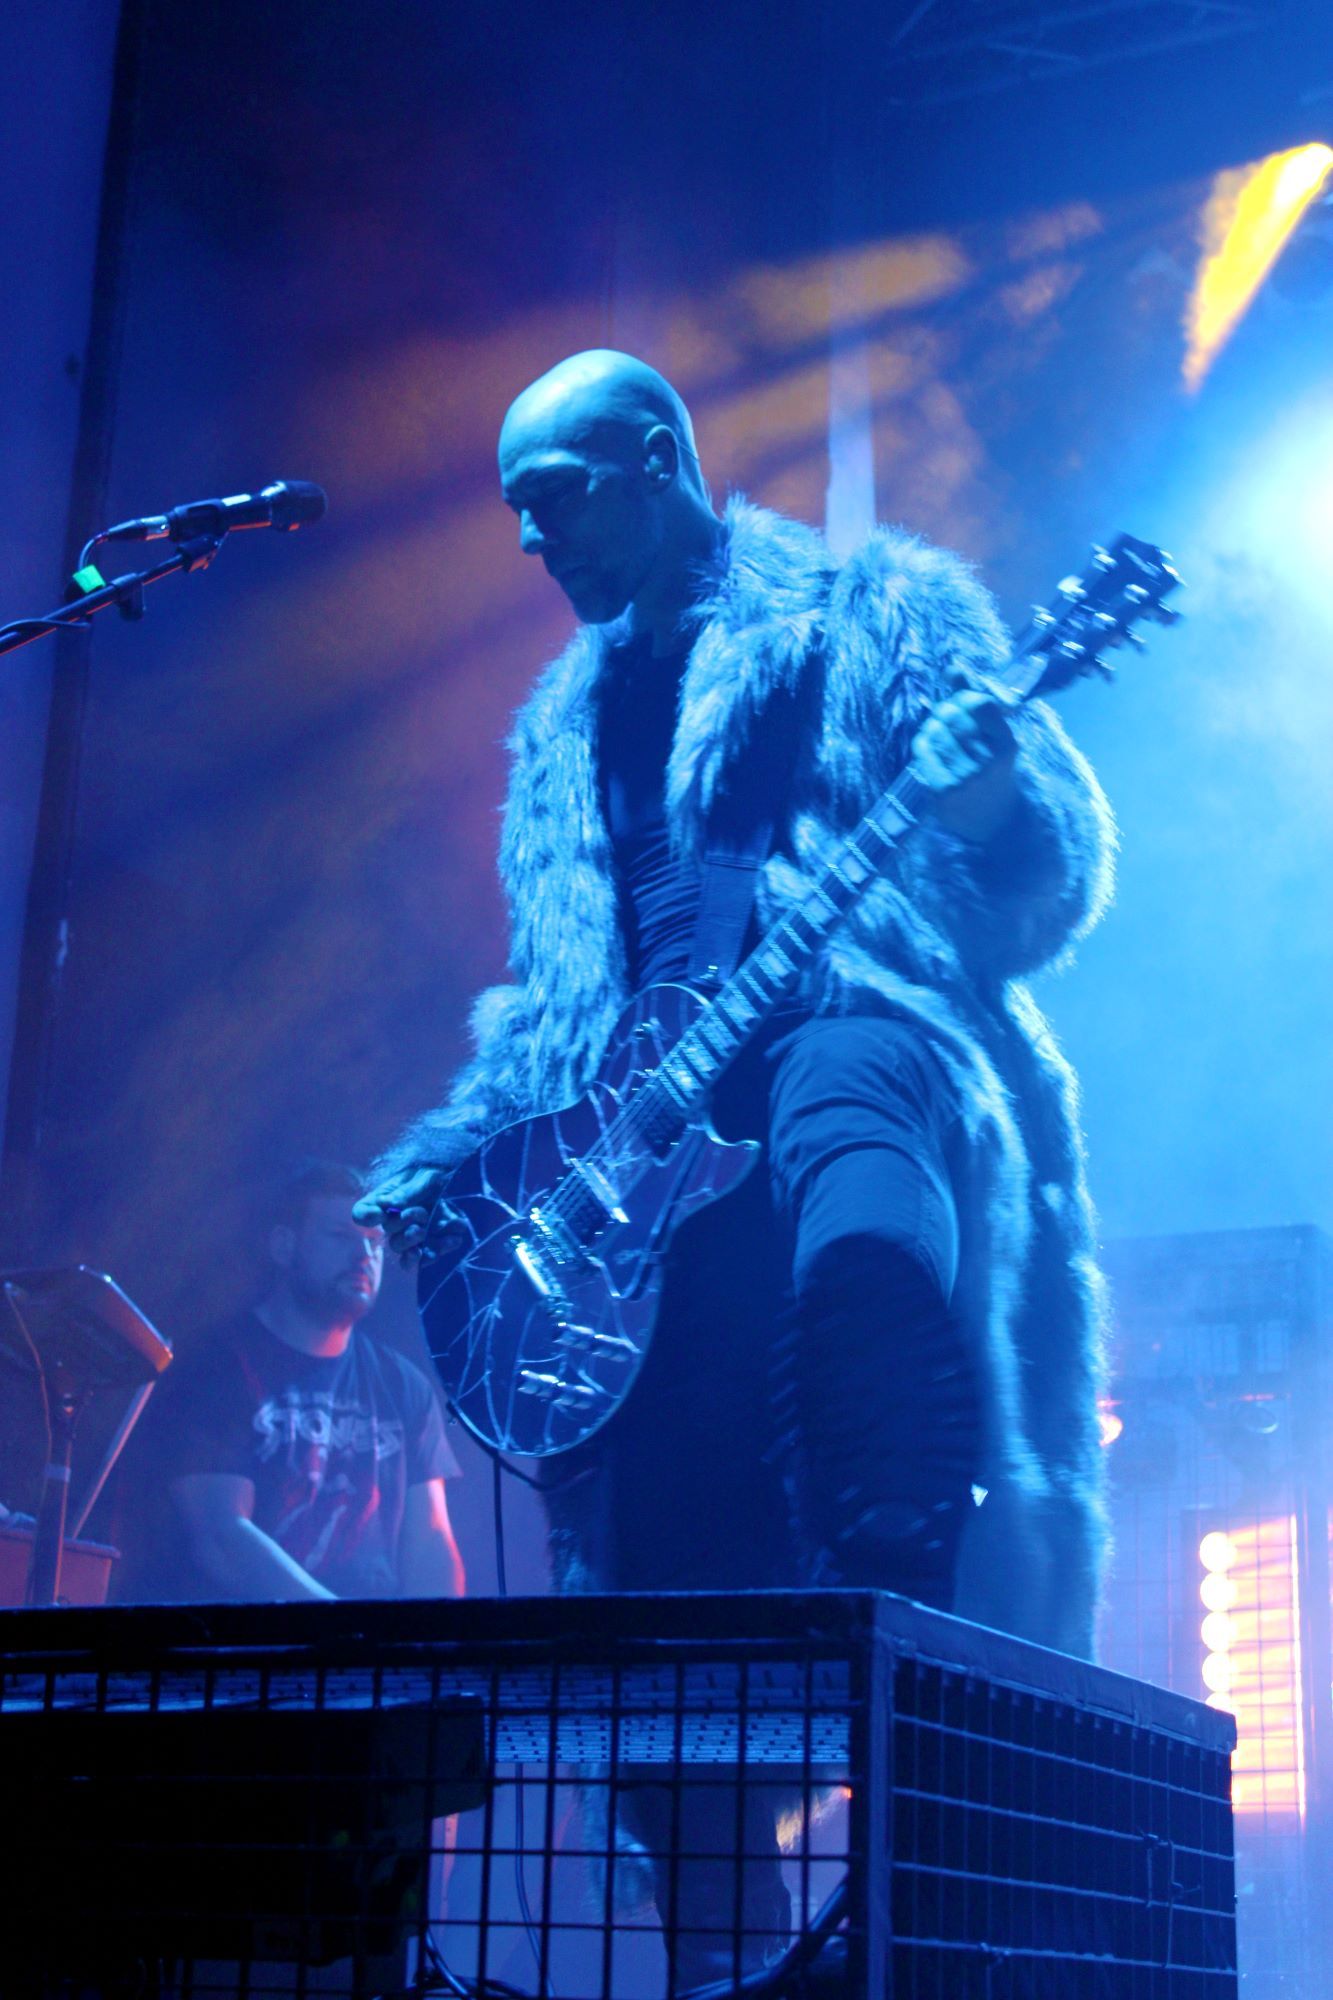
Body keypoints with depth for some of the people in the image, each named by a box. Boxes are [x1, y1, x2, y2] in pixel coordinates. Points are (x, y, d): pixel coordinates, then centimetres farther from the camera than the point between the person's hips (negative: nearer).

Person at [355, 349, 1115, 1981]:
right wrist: (454, 1164, 15)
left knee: (862, 1260, -38)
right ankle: (725, 1936, 5)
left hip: (848, 1026, -5)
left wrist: (993, 797, -21)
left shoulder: (872, 614, 8)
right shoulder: (571, 719, 26)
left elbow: (1051, 883, 2)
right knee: (670, 1538, -4)